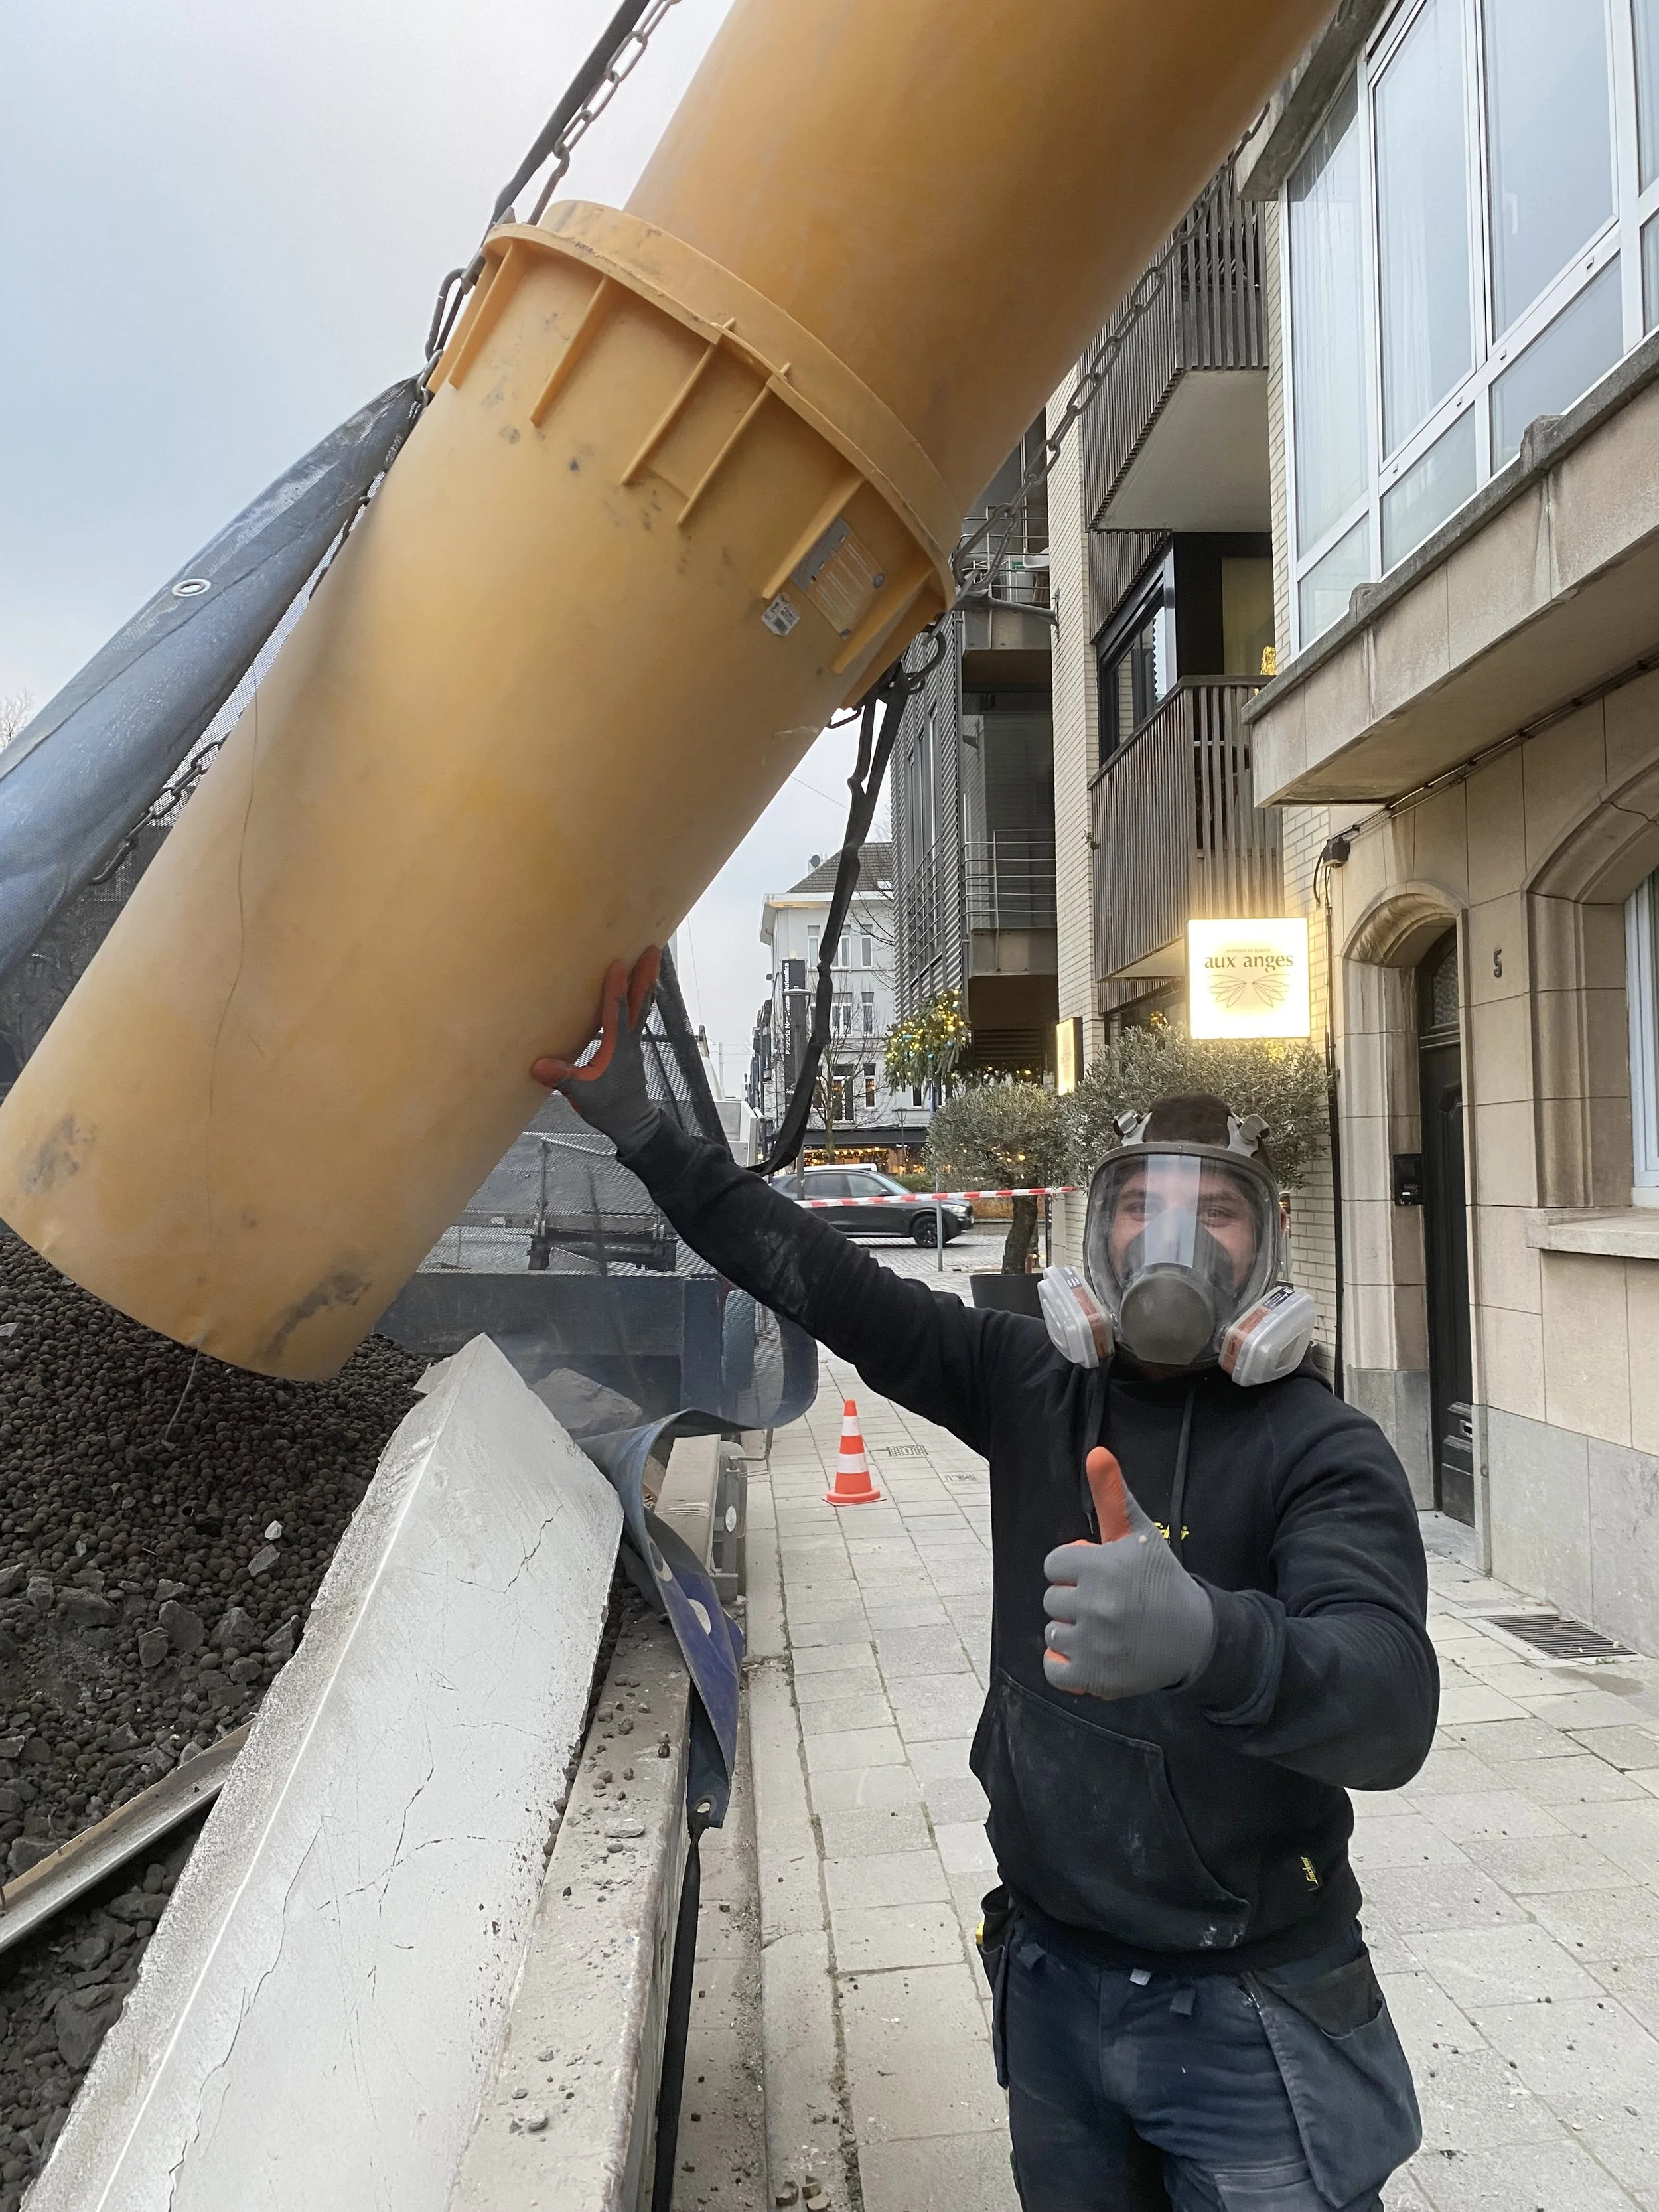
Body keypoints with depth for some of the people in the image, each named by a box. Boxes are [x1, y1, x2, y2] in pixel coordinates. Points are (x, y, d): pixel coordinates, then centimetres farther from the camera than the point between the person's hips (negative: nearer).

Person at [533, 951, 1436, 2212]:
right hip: (1051, 1981, 4)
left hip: (1252, 2015, -3)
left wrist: (1204, 1637, -53)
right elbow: (828, 1281, -2)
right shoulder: (1034, 1389, -3)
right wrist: (644, 1133, -6)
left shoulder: (1321, 1449, -15)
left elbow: (1392, 1704, -31)